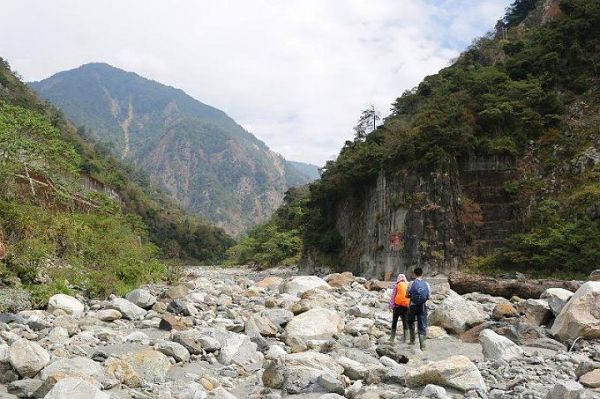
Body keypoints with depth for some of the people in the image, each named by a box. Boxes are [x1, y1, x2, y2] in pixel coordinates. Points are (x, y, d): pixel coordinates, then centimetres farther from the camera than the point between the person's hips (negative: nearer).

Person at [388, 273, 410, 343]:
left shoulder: (397, 285, 0)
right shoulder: (408, 285, 8)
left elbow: (393, 296, -1)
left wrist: (391, 306, 2)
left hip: (398, 305, -2)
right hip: (406, 306, 2)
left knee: (394, 321, 7)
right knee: (405, 322, 7)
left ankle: (392, 338, 8)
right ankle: (405, 338, 5)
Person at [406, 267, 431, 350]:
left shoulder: (412, 283, -8)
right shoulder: (426, 284, -3)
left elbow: (407, 295, -4)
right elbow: (429, 296, 1)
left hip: (413, 306, -1)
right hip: (423, 306, 1)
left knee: (411, 322, 21)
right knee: (422, 325, 6)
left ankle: (412, 340, 22)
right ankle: (422, 345, 2)